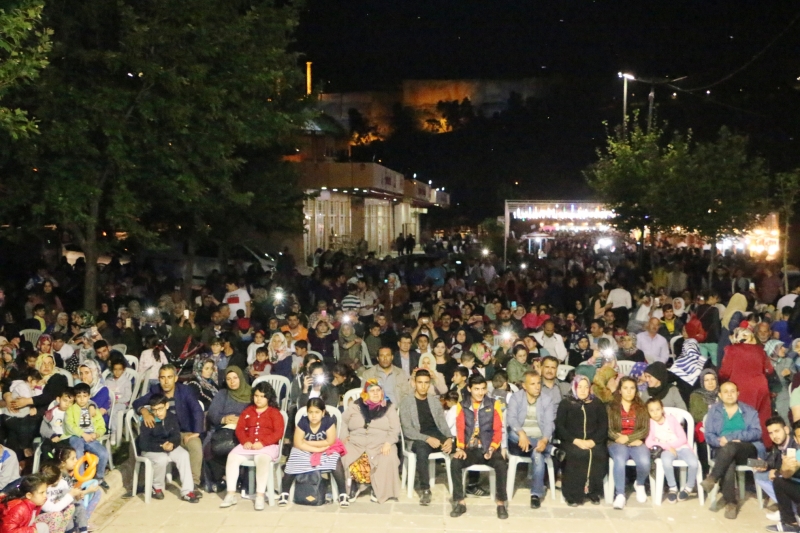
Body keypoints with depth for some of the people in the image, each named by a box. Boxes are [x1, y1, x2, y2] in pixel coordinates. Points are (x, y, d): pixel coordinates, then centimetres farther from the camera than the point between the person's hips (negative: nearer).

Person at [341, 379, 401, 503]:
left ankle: (378, 490, -15)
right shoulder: (355, 406, 12)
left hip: (380, 444, -1)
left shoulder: (389, 407, 8)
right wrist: (344, 436, 0)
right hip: (356, 444, 1)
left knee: (389, 459, -33)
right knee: (343, 457, -28)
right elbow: (343, 421, 18)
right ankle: (354, 485, -8)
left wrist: (388, 442, -13)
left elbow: (395, 429, 3)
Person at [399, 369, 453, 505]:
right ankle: (425, 489, -27)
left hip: (435, 436, 4)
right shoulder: (407, 402, -1)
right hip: (416, 439, -4)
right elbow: (407, 430, -9)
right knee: (422, 449, -38)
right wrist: (427, 438, -23)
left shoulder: (435, 400, 14)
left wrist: (449, 438, -13)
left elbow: (442, 422, 8)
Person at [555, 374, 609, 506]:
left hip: (593, 442, 2)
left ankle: (593, 491, -15)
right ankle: (573, 495, -26)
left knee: (599, 455, -31)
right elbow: (559, 427, 1)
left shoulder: (597, 404, 15)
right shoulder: (565, 404, 9)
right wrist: (576, 441, -14)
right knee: (577, 454, -34)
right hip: (571, 442, -2)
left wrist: (593, 441, -11)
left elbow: (604, 426, 8)